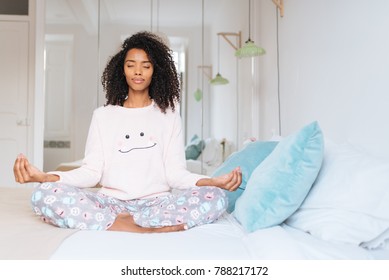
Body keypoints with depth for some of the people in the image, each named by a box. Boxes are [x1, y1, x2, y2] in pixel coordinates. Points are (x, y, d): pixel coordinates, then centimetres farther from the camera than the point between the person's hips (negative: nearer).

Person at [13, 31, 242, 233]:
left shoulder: (168, 115, 11)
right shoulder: (103, 115, 13)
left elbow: (175, 172, 2)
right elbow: (91, 171, 4)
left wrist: (212, 181, -19)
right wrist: (44, 177, -13)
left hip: (156, 202, 0)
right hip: (111, 202, 1)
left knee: (215, 198, -28)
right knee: (45, 194, -26)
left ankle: (119, 222, -26)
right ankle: (145, 228, -28)